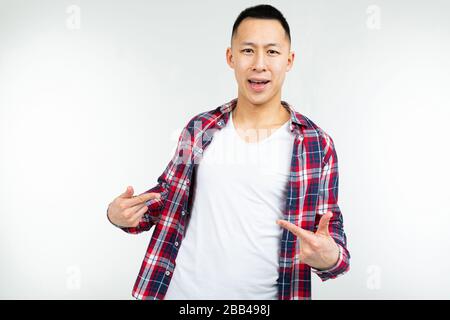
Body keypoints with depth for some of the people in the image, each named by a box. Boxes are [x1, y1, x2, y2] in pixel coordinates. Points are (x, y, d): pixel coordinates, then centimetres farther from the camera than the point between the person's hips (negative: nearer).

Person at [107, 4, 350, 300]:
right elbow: (169, 193, 10)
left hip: (264, 296, -1)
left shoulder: (317, 144, -9)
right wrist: (120, 214, -8)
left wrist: (330, 257, -24)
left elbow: (331, 231, -2)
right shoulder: (199, 129, -2)